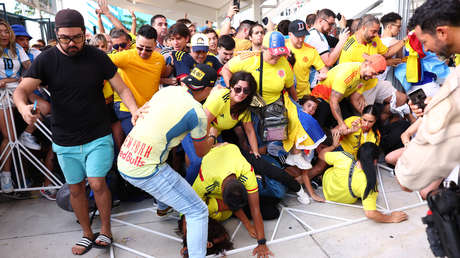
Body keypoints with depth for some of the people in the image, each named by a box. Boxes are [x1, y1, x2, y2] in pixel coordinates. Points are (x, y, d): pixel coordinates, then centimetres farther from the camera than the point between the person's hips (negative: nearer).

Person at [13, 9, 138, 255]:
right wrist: (23, 106, -36)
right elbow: (22, 89, -12)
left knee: (97, 183, -10)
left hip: (98, 136, -2)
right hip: (65, 141, 2)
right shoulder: (46, 60, -4)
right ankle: (87, 234, 32)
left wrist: (135, 111, -25)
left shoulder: (97, 57, -6)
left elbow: (122, 89, -6)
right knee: (76, 188, 12)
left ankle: (106, 229, 15)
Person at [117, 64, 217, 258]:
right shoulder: (197, 112, -12)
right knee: (198, 212, 1)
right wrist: (212, 136, 24)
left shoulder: (168, 90, 6)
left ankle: (163, 206, 61)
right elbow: (201, 152, 4)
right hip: (146, 172, -8)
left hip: (123, 161, 8)